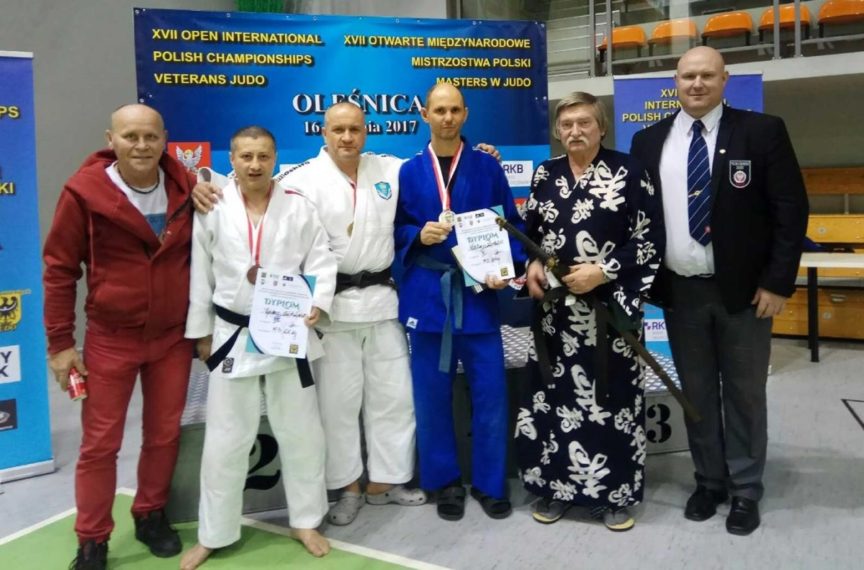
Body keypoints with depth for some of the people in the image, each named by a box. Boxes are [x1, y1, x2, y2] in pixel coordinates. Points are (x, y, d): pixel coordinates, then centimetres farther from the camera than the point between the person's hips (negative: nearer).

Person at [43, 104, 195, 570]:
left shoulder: (186, 187, -3)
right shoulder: (84, 192, -13)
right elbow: (59, 269, -7)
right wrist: (60, 342, -7)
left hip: (173, 337, 3)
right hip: (110, 339, -2)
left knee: (164, 435, 15)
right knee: (99, 444, 7)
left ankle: (151, 515, 37)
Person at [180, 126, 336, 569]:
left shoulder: (298, 206, -4)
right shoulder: (213, 209, -4)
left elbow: (322, 260, -2)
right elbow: (200, 274, 2)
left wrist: (317, 304, -19)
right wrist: (200, 332, 5)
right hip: (233, 336, 0)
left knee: (301, 431, 11)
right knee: (225, 439, 8)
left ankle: (305, 521, 32)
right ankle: (213, 534, 27)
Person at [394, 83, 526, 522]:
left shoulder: (487, 168, 4)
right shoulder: (409, 171, 6)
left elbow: (511, 225, 4)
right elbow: (395, 229, 8)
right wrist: (418, 236, -12)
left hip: (477, 292, 0)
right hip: (426, 294, 1)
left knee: (490, 391, 3)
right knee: (432, 393, 7)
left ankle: (489, 482, 22)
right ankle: (446, 482, 25)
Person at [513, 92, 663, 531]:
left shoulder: (628, 171, -2)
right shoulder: (545, 175, 9)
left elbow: (651, 239, -5)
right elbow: (528, 232, 16)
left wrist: (603, 271, -15)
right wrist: (532, 266, -3)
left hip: (612, 304, -3)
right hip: (556, 305, 3)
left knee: (611, 394, 3)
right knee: (555, 392, 8)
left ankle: (615, 492, 20)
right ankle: (556, 486, 23)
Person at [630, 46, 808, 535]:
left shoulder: (762, 131, -3)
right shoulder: (649, 141, 5)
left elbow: (791, 209, -6)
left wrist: (778, 281, -11)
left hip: (744, 289, -2)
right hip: (678, 291, 3)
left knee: (744, 392, 10)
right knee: (697, 392, 13)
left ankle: (746, 489, 26)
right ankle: (709, 480, 29)